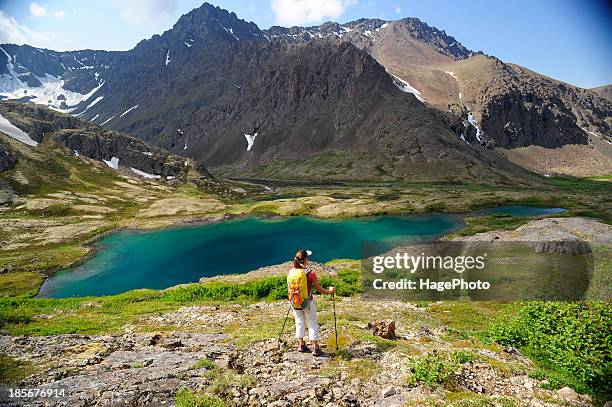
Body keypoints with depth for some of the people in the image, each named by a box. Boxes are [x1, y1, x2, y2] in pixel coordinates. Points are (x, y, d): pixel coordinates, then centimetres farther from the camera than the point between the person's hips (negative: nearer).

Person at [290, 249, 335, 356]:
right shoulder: (311, 273, -19)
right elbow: (318, 288, -10)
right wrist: (329, 292, 7)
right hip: (308, 302, -4)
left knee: (299, 322, 18)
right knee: (312, 324, 9)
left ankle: (301, 345, 28)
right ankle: (315, 348, 15)